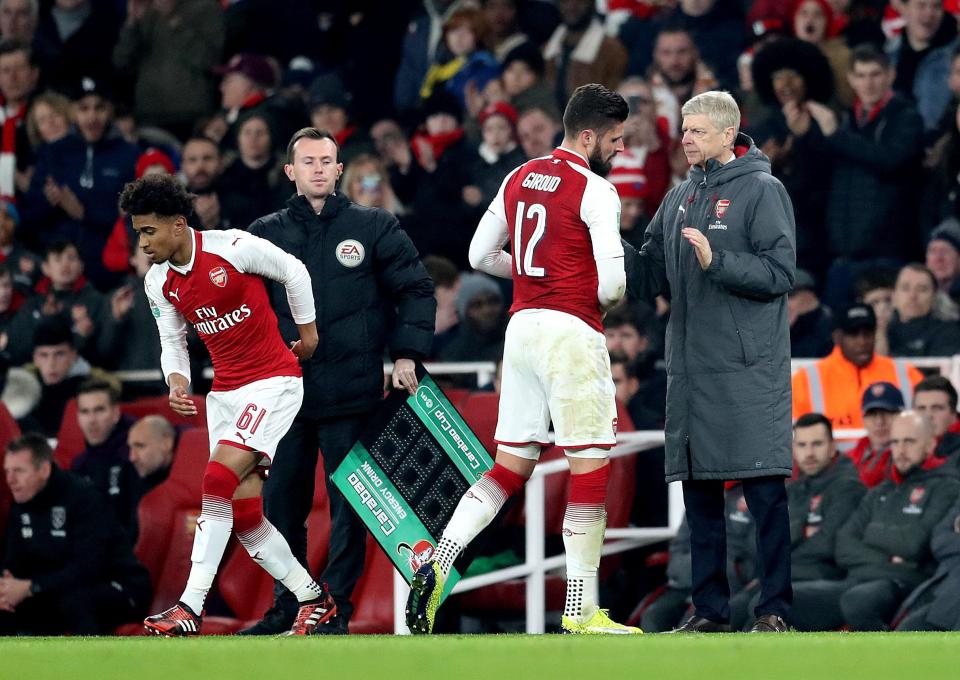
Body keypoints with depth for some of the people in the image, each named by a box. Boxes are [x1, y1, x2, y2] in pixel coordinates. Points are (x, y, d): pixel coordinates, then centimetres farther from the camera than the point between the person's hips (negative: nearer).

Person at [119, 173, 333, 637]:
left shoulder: (233, 247, -16)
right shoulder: (158, 282, 2)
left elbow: (293, 271, -2)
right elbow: (172, 340, 11)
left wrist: (307, 330, 7)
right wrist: (176, 381, -9)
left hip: (273, 380, -7)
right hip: (225, 392, 7)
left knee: (219, 480, -22)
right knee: (243, 517, 2)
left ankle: (191, 608, -24)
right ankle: (313, 598, 20)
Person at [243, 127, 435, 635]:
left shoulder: (374, 227, 4)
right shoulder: (266, 234, 10)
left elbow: (416, 289, 6)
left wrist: (407, 354, -3)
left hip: (351, 390, -2)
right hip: (285, 390, 3)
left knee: (349, 503, -1)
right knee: (281, 500, 5)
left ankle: (336, 608, 4)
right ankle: (287, 606, 16)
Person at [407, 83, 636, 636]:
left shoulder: (519, 179, 12)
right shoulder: (596, 191, -10)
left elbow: (480, 255, 19)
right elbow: (612, 284, -14)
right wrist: (605, 299, 8)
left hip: (522, 323, 7)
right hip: (571, 331, -7)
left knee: (510, 467, 11)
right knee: (590, 467, -1)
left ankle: (438, 564, -7)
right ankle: (581, 611, -1)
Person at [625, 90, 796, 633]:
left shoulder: (763, 190, -4)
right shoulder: (679, 199, 16)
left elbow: (780, 273, -12)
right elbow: (650, 278, 18)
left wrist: (715, 261, -21)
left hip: (750, 367, -7)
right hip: (691, 369, 7)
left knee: (764, 490, -7)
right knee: (699, 492, 8)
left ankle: (775, 610, -5)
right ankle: (710, 610, 14)